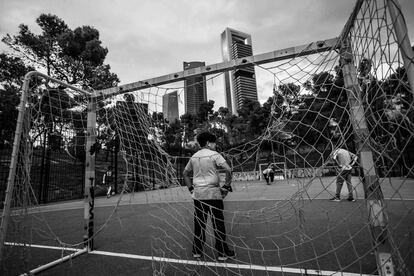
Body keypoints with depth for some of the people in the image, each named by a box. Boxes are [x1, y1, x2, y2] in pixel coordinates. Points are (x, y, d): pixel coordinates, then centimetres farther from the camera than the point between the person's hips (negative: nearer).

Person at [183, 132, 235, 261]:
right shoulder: (214, 154, -8)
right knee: (218, 224, 6)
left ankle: (197, 251, 25)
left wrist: (191, 188, 17)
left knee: (199, 223, 14)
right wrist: (226, 186, -8)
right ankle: (222, 252, 17)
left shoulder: (194, 156, 9)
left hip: (197, 194, 5)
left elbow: (185, 173, 18)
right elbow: (228, 170, -17)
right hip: (213, 193, -5)